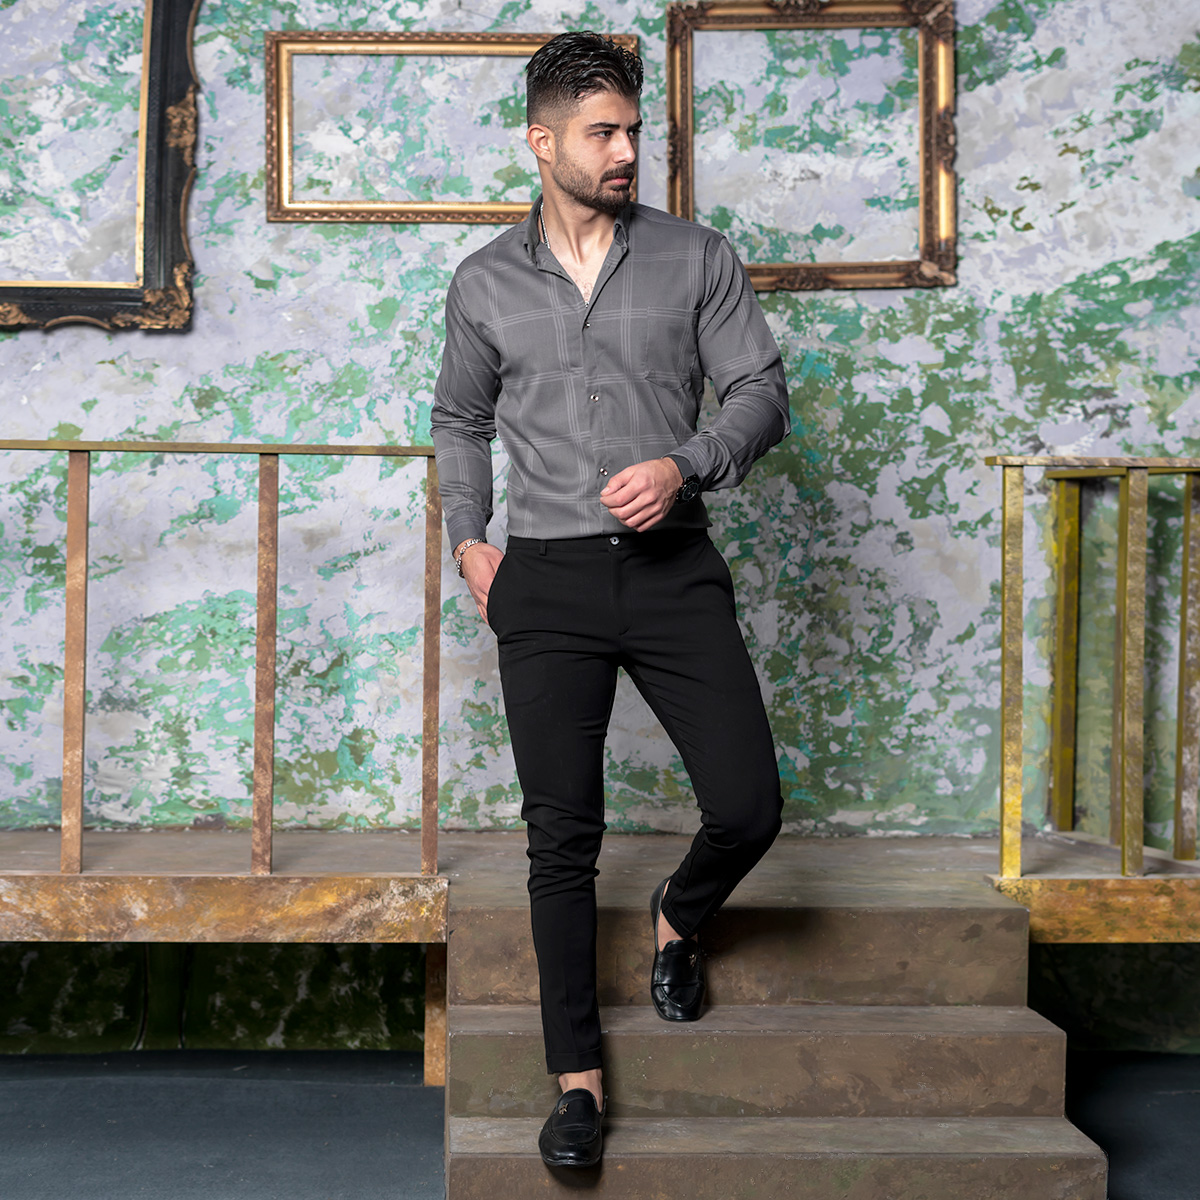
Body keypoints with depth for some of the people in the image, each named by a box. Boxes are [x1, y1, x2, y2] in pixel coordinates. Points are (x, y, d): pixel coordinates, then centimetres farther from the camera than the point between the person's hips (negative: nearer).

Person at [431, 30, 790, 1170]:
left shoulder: (696, 258, 5)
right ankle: (577, 1076, 10)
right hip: (547, 582, 0)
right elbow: (459, 418, 21)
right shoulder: (484, 283, 9)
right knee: (562, 835, -1)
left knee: (748, 805, -7)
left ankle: (678, 915, 29)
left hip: (673, 567, 0)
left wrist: (686, 465, -15)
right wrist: (467, 537, 9)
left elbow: (761, 390, 3)